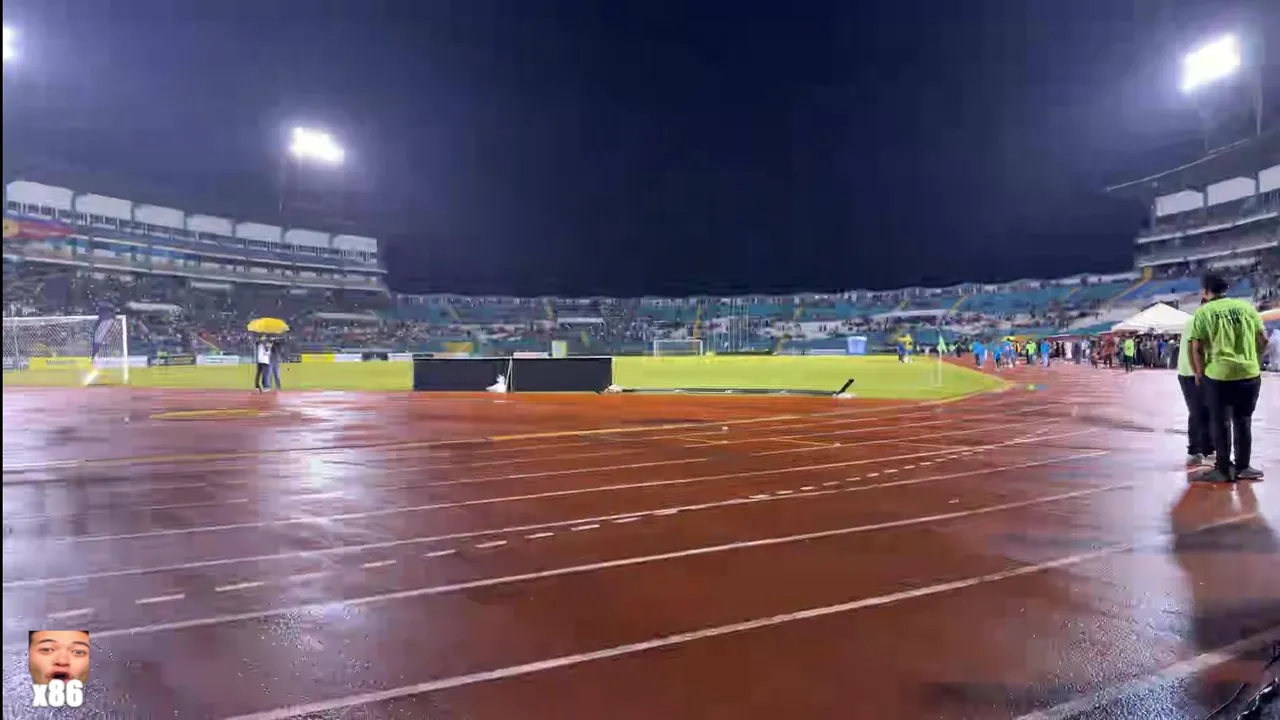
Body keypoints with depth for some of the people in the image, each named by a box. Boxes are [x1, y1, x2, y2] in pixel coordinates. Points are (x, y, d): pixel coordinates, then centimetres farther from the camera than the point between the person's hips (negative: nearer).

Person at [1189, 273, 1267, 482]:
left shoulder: (1203, 312, -6)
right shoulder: (1247, 307, 4)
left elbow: (1196, 348, -10)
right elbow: (1263, 341, 6)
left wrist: (1200, 373, 4)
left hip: (1218, 374, -3)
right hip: (1250, 373, 3)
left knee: (1220, 422, 8)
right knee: (1243, 421, 16)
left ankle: (1223, 469, 12)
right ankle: (1242, 467, 23)